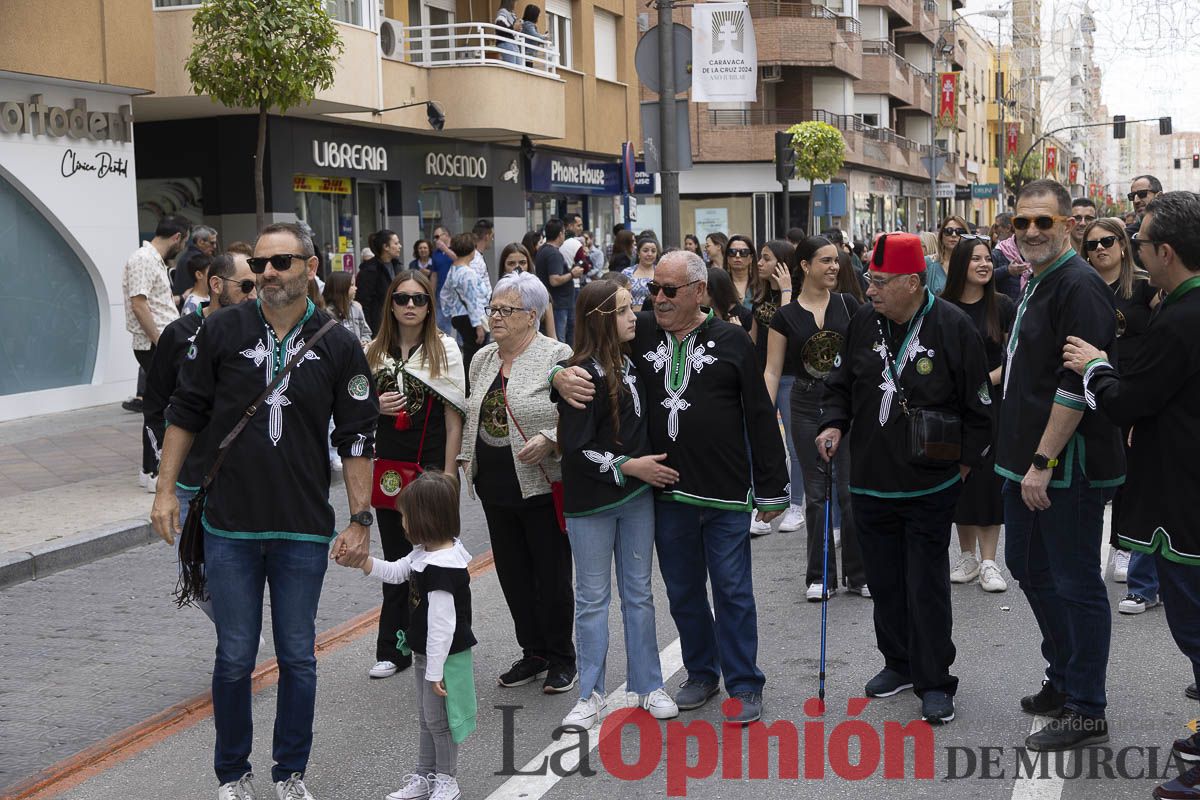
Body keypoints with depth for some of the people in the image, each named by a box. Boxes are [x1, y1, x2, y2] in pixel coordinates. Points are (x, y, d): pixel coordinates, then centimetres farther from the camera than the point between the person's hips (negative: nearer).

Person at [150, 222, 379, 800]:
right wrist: (165, 491, 3)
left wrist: (360, 520, -2)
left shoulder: (338, 346, -2)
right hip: (229, 527, 0)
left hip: (305, 531, 0)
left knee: (298, 657, 10)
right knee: (235, 658, 8)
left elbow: (357, 439, 1)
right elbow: (185, 413, 6)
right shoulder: (222, 331, -2)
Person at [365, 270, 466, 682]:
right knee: (396, 563, 10)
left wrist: (448, 477, -9)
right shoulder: (375, 351, 7)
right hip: (389, 469, 4)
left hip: (431, 469, -3)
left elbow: (454, 416, -5)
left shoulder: (445, 349, -3)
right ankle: (393, 651, 19)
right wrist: (377, 407, -7)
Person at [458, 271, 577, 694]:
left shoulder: (557, 357, -10)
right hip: (496, 487, 7)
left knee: (552, 575, 3)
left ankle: (561, 658, 18)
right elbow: (472, 416, 20)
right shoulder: (483, 359, 11)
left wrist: (547, 440, -26)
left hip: (542, 487, -6)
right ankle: (533, 653, 27)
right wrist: (467, 459, 12)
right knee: (512, 573, 13)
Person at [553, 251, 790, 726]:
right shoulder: (639, 334, 3)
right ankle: (701, 673, 32)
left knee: (732, 591, 3)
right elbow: (585, 357, 11)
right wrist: (562, 375, -15)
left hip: (726, 493, -3)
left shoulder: (731, 341, -4)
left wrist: (771, 490, -2)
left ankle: (744, 685, 15)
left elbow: (761, 418, -2)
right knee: (682, 591, 15)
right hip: (667, 492, 4)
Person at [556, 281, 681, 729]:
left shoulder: (633, 364, 5)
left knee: (639, 593, 12)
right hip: (591, 502, -5)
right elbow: (575, 447, -17)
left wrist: (653, 467, 7)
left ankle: (647, 686, 22)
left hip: (637, 496, 5)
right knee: (592, 598, 6)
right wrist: (627, 466, -17)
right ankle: (591, 694, 16)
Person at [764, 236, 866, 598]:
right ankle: (820, 576, 17)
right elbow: (772, 371, 0)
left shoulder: (847, 305, 2)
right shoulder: (786, 316, -1)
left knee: (851, 489, 0)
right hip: (806, 407, 0)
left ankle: (859, 572, 13)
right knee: (816, 492, 7)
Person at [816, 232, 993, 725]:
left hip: (928, 486, -5)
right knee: (884, 581, 15)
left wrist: (965, 463, -2)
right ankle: (899, 664, 32)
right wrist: (833, 424, -1)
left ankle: (934, 684, 11)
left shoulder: (952, 327, -11)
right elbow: (841, 383, 16)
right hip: (869, 482, 5)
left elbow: (978, 405, -4)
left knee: (927, 586, 0)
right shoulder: (864, 321, 3)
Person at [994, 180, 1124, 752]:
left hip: (1067, 467, -10)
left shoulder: (1079, 286, -17)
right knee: (1030, 569, 20)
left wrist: (1044, 461, -23)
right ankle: (1063, 682, 35)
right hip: (1026, 461, 10)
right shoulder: (1035, 284, 14)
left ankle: (1086, 712, 11)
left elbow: (1077, 384, -23)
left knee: (1076, 584, 0)